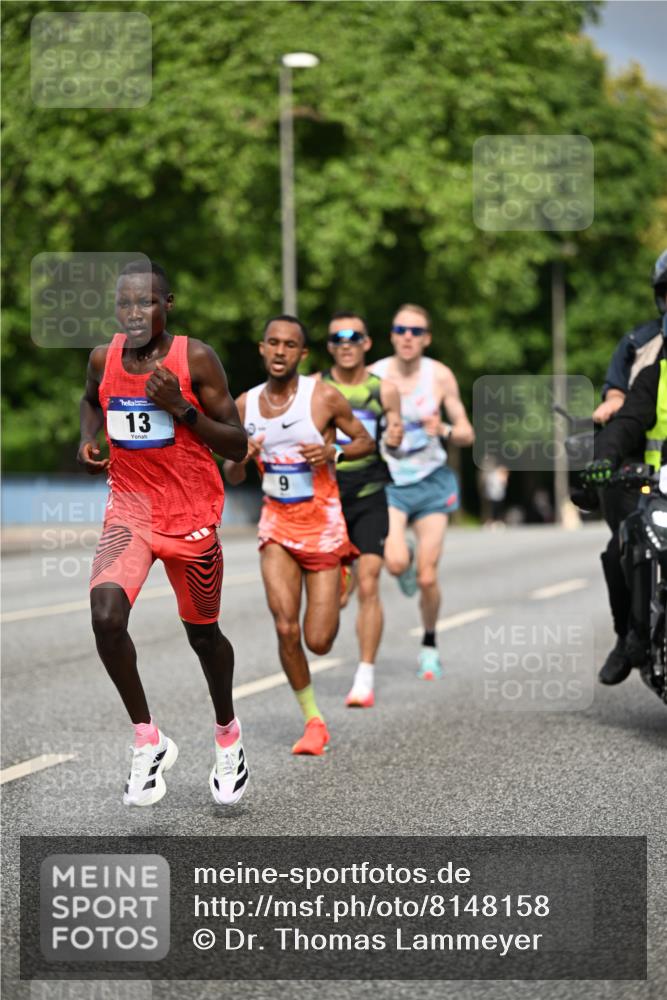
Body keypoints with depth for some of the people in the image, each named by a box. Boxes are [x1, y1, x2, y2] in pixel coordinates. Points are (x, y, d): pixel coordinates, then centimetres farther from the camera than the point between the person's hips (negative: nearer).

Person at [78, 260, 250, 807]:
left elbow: (237, 445, -11)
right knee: (106, 616, -22)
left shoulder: (197, 359, -13)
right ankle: (149, 742, -5)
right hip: (130, 509, 2)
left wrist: (181, 408, -24)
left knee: (203, 634, 12)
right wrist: (89, 438, 3)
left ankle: (228, 737, 40)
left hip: (192, 515, -2)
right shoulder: (102, 359, -2)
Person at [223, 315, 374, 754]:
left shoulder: (323, 396, -10)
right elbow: (232, 478, 10)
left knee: (318, 642, -2)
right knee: (286, 629, -14)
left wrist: (333, 453, -18)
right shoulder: (245, 404, 1)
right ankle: (313, 721, 6)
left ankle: (340, 583, 34)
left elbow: (367, 442, 2)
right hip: (277, 524, 2)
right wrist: (240, 458, -13)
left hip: (323, 524, -2)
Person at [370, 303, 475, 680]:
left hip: (432, 482, 1)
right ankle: (408, 560, 16)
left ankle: (430, 645, 24)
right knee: (396, 563, -24)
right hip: (388, 481, 0)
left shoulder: (440, 375, -6)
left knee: (427, 579, -2)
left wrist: (444, 431, -20)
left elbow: (467, 434, 0)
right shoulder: (373, 376, -7)